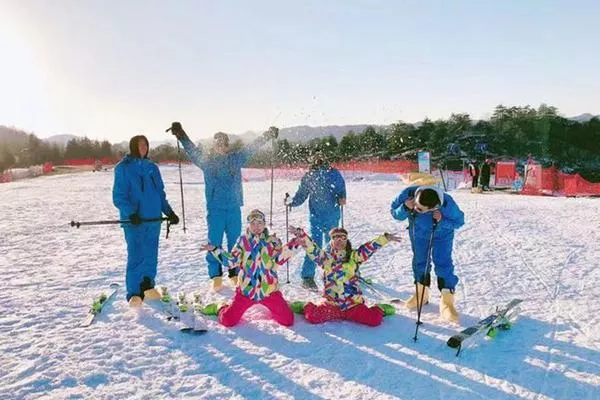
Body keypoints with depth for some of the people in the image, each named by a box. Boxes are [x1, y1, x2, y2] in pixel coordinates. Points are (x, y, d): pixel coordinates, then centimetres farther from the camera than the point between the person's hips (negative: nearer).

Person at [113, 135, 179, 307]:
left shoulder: (152, 167, 13)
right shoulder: (123, 168, -2)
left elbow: (160, 194, 17)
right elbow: (118, 197, -6)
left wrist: (169, 212, 7)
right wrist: (130, 213, -20)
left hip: (153, 219, 5)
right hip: (134, 220, -5)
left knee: (151, 254, 10)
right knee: (136, 256, -7)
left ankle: (147, 286, 26)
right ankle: (134, 293, 3)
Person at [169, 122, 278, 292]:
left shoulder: (236, 158, 8)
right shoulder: (206, 160, 3)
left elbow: (252, 148, 11)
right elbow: (192, 150, -8)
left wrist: (268, 135, 9)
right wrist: (181, 136, -23)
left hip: (234, 208, 2)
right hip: (214, 209, -2)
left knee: (235, 242, 8)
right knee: (214, 243, 0)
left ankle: (235, 274, 19)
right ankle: (215, 276, 10)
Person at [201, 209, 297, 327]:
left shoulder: (272, 241, 2)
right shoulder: (243, 240, 3)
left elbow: (279, 259, -12)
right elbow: (231, 262, -3)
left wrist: (291, 246, -24)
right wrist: (215, 250, -12)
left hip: (269, 290, 0)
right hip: (246, 290, 0)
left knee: (288, 320, -7)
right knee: (227, 321, -5)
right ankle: (220, 308, 31)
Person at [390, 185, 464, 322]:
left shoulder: (447, 204, -41)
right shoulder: (408, 193, -37)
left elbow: (459, 221, -19)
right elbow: (395, 213, -20)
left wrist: (442, 221, -39)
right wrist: (405, 208, -42)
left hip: (442, 234, -3)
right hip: (418, 233, 3)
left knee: (443, 263, -10)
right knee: (419, 261, 11)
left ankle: (447, 302, -1)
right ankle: (421, 294, 32)